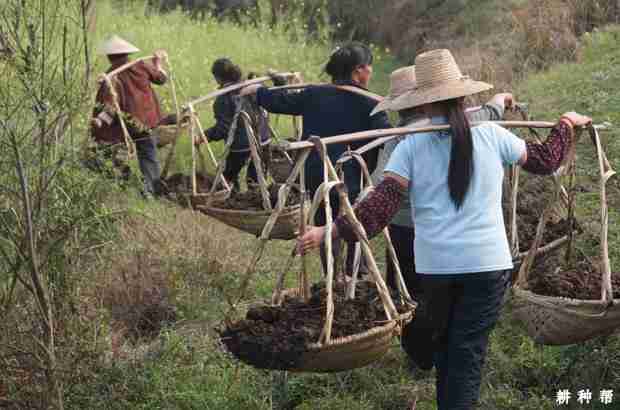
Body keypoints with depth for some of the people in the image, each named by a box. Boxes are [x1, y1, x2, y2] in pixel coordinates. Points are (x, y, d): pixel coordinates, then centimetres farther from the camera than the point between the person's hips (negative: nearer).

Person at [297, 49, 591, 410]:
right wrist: (567, 126, 32)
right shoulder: (491, 135, 1)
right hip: (487, 262, 0)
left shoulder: (411, 146, -2)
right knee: (469, 353, 3)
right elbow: (545, 161, 15)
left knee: (445, 343, 23)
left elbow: (381, 206, -12)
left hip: (435, 263, 1)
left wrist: (332, 231, -11)